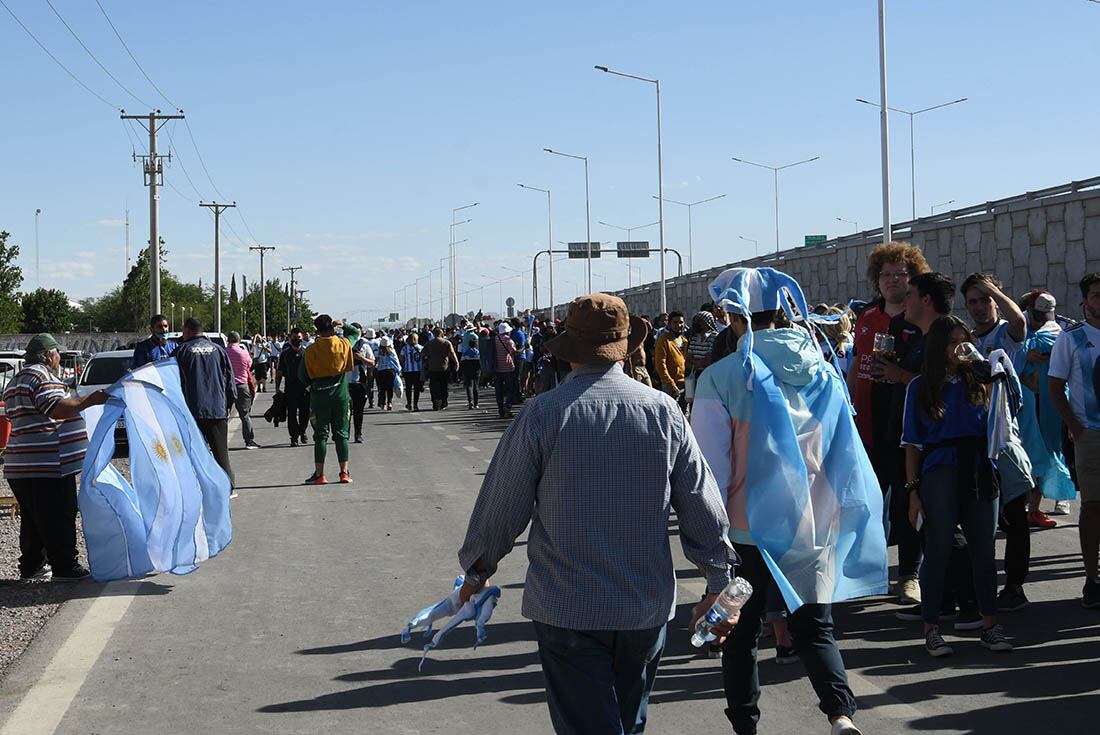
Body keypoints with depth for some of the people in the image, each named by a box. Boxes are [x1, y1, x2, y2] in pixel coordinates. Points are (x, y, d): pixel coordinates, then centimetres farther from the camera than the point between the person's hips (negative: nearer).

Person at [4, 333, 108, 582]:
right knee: (59, 517, -3)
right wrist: (89, 400, -26)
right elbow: (57, 408, -26)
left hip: (20, 467, 10)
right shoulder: (41, 376, -13)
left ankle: (31, 566, 22)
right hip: (48, 465, -10)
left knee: (33, 519, 16)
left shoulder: (15, 381, 20)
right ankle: (64, 568, 0)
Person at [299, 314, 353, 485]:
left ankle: (319, 474, 1)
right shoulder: (344, 345, -5)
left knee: (321, 435, 3)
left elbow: (304, 377, -1)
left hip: (319, 397, -1)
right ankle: (344, 472, 5)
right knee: (341, 434, 7)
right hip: (341, 395, 1)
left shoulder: (311, 350, -8)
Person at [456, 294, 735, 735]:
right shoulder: (663, 411, -4)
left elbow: (502, 506, -5)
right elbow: (704, 510, 1)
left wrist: (477, 570, 12)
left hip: (568, 609, -3)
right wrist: (718, 583, 14)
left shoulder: (543, 413, -11)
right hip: (647, 605, 3)